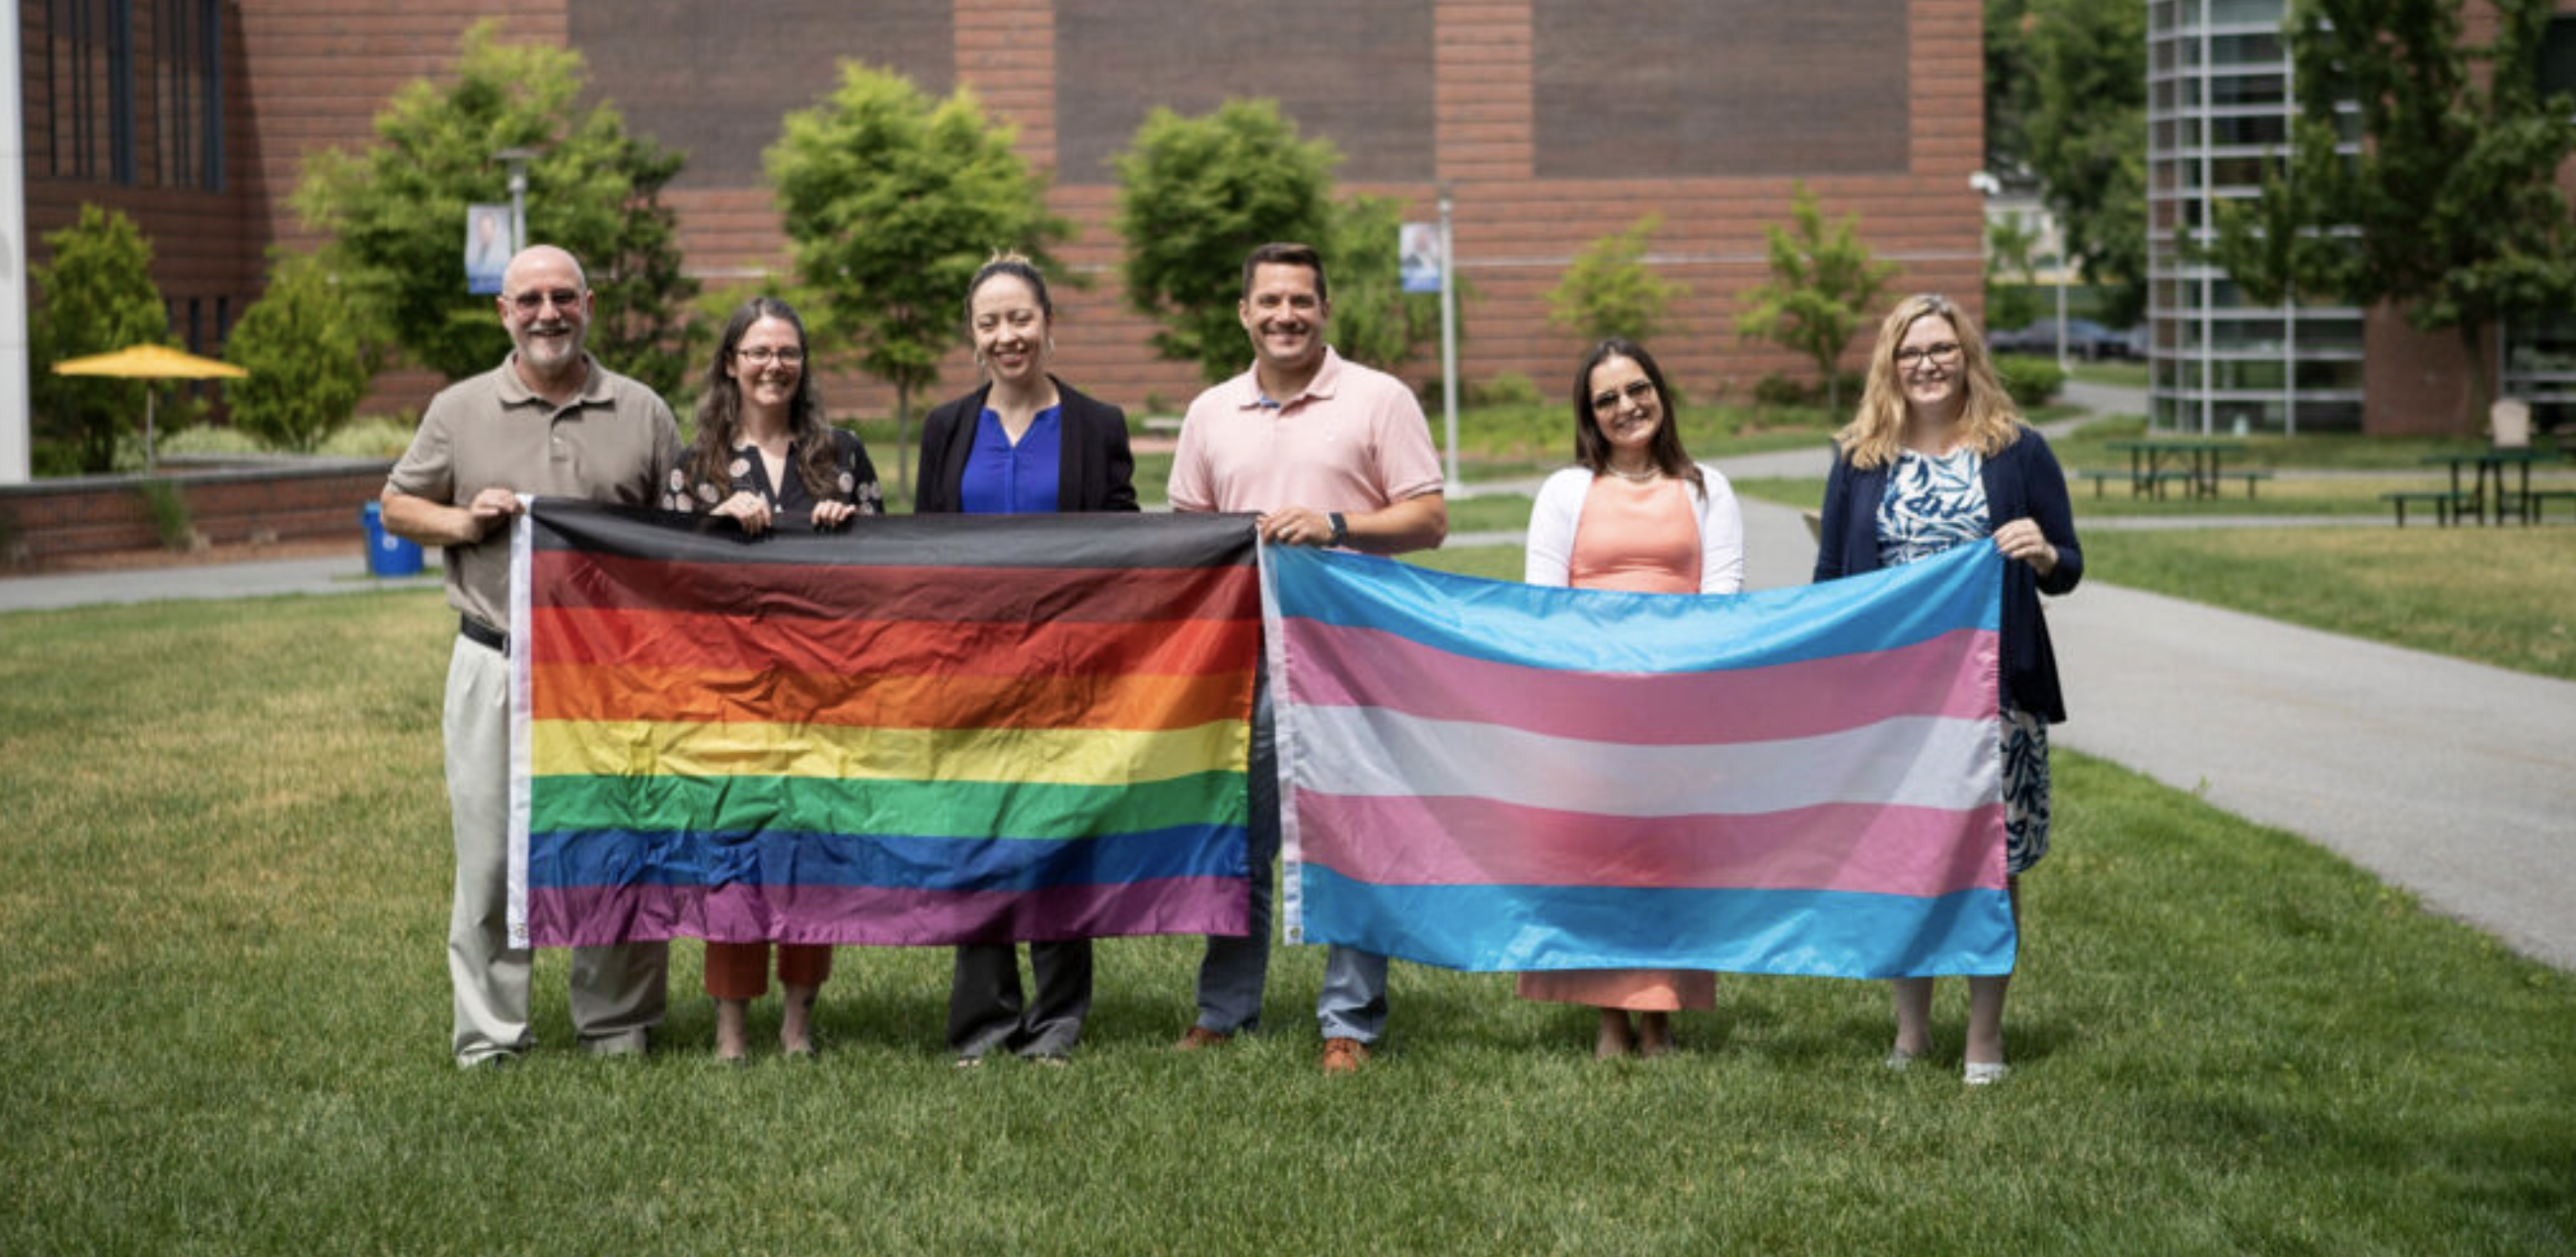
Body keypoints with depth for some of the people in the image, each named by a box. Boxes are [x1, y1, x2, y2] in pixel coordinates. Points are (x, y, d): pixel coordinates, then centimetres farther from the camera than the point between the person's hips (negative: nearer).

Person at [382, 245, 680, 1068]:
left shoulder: (642, 413, 8)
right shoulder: (459, 411, 7)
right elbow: (397, 507, 14)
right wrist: (464, 520, -6)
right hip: (496, 666, 0)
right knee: (490, 855, -1)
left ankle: (618, 1029, 16)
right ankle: (489, 1037, 8)